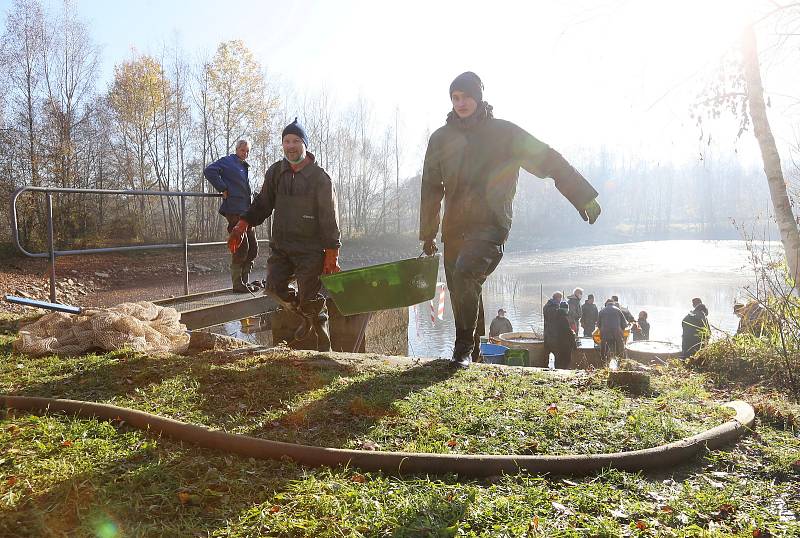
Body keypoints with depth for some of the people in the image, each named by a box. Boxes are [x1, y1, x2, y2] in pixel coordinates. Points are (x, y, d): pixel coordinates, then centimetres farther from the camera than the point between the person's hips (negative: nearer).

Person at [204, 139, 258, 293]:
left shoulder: (245, 167, 23)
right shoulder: (228, 161, -3)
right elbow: (209, 171, -18)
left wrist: (252, 194, 22)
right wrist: (223, 189, -17)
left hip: (246, 212, 9)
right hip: (234, 211, -9)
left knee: (253, 248, 9)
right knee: (241, 247, -10)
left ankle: (244, 281, 18)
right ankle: (237, 284, -3)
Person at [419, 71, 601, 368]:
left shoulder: (503, 132, 0)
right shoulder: (441, 137, 10)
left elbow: (548, 160, 2)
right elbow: (431, 188, 14)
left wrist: (584, 196, -1)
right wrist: (428, 234, 12)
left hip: (490, 224, -4)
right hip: (455, 227, 5)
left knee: (465, 273, -28)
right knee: (460, 292, 9)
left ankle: (464, 348, -12)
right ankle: (469, 353, 29)